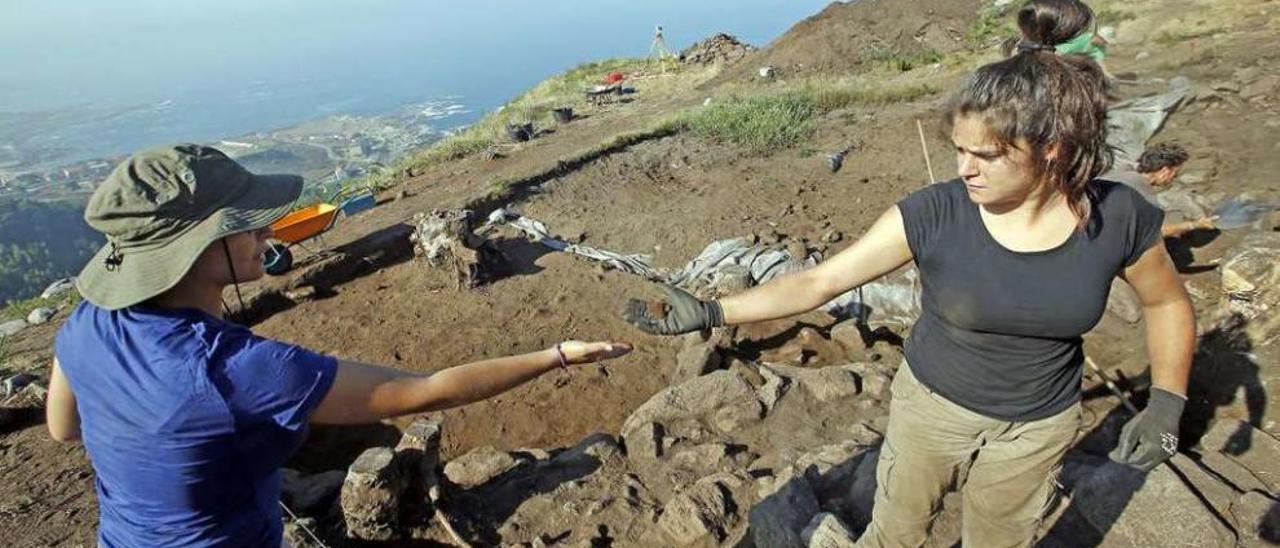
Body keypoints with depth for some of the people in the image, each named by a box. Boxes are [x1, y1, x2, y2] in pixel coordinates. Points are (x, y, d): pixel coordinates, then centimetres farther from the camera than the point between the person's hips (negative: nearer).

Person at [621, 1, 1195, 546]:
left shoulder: (1119, 217, -18)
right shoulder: (932, 215, -24)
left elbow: (1167, 302, 2)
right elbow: (817, 281, -23)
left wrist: (1167, 403, -6)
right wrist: (710, 311, -30)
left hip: (1038, 428, 1)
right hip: (930, 406, -1)